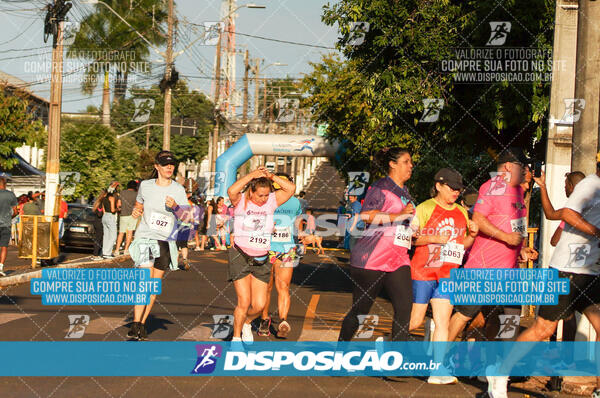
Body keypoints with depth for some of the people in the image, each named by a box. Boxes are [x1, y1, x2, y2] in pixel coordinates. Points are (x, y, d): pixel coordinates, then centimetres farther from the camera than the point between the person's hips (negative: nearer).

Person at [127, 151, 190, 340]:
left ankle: (142, 324, 14)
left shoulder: (178, 190, 2)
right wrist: (136, 211, -1)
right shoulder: (145, 186, 4)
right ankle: (135, 324, -17)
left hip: (166, 241, 2)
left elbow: (186, 217, -2)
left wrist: (175, 207, -21)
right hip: (145, 237, -2)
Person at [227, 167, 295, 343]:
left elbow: (291, 188, -6)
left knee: (259, 305, 0)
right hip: (240, 256, -4)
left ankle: (246, 322, 33)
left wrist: (271, 176, -11)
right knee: (244, 302, -8)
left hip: (261, 260, 4)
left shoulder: (271, 201, 4)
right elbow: (231, 191, -27)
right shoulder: (241, 201, -5)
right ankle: (236, 337, 13)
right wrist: (252, 175, -22)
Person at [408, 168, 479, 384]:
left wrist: (471, 235, -1)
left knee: (442, 321, -4)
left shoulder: (461, 212, 13)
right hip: (423, 270, -4)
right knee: (414, 321, 0)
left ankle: (438, 371, -7)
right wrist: (433, 238, -18)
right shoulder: (425, 208, -4)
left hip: (448, 274, 4)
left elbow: (463, 244, 19)